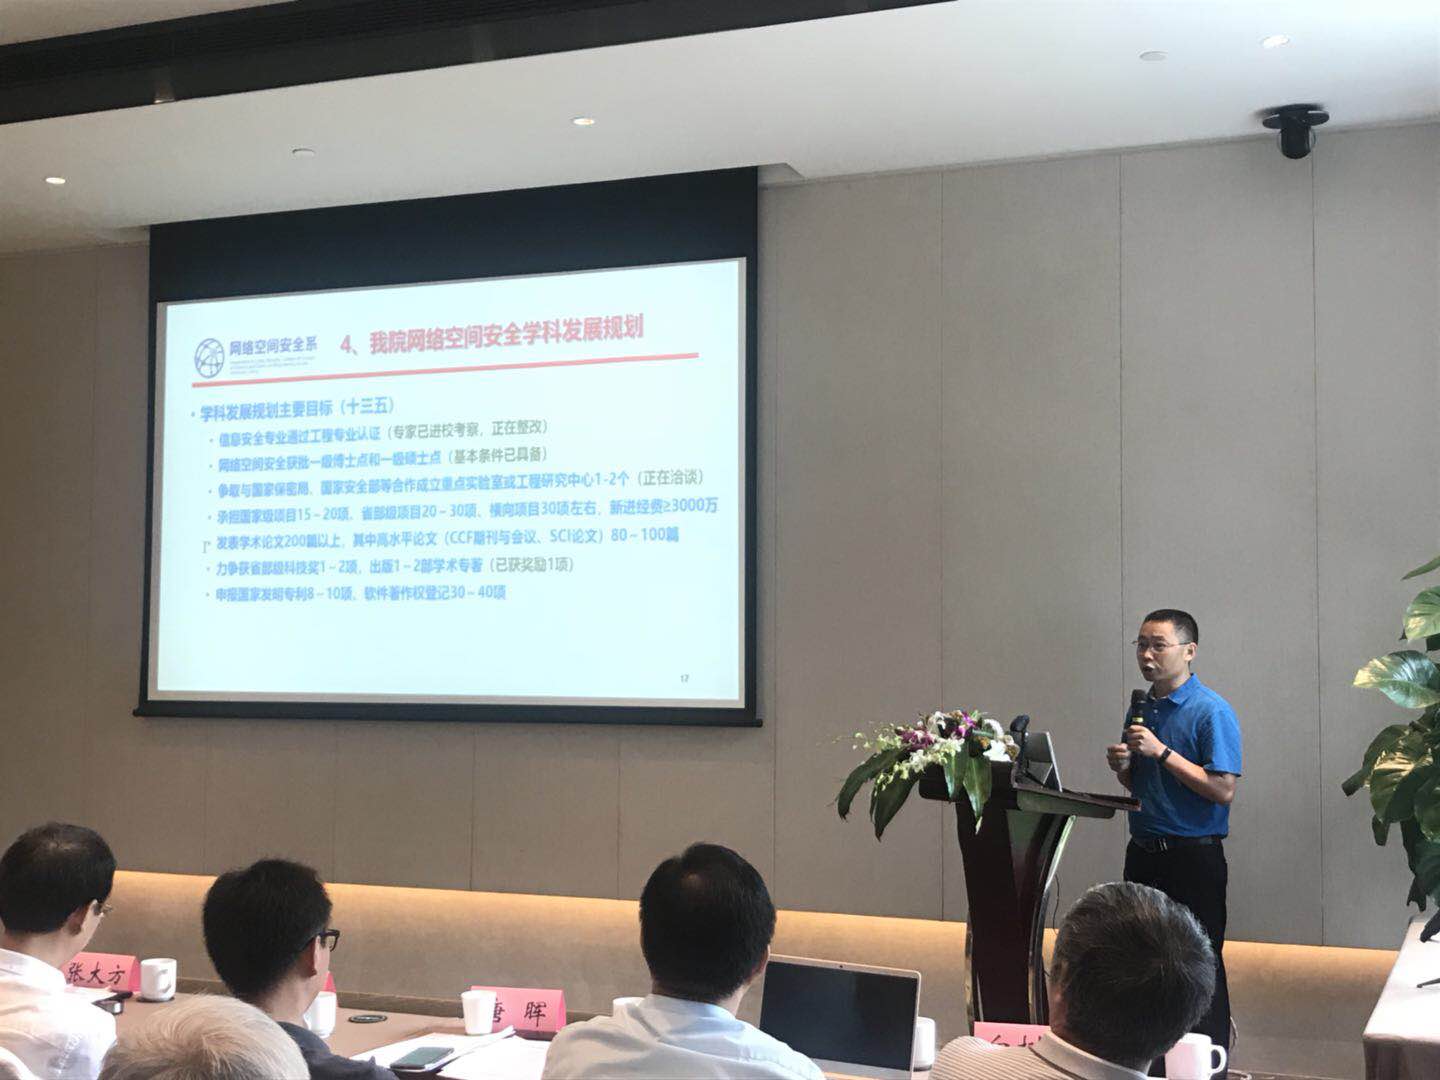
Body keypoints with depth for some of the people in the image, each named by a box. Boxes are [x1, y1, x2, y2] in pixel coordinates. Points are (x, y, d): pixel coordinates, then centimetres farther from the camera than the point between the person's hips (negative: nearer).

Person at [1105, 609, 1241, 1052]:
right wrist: (1122, 764, -1)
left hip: (1193, 860, -7)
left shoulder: (1211, 711, -12)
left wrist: (1161, 752, -21)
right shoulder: (1142, 707, 11)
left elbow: (1223, 790, -20)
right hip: (1143, 854, 8)